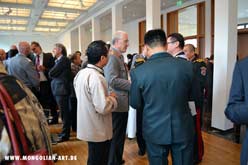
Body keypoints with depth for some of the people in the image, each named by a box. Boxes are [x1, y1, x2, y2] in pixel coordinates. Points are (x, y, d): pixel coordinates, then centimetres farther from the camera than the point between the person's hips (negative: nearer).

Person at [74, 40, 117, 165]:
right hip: (98, 131, -9)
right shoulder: (96, 77, -27)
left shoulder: (81, 73, 3)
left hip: (87, 127, 9)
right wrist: (112, 98, -11)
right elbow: (103, 108, -30)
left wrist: (107, 96, 11)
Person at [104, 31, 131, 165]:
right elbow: (113, 80, -26)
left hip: (122, 103, 10)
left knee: (120, 134, 21)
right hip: (118, 103, -10)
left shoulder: (119, 57, 15)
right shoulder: (112, 57, -17)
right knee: (116, 136, 5)